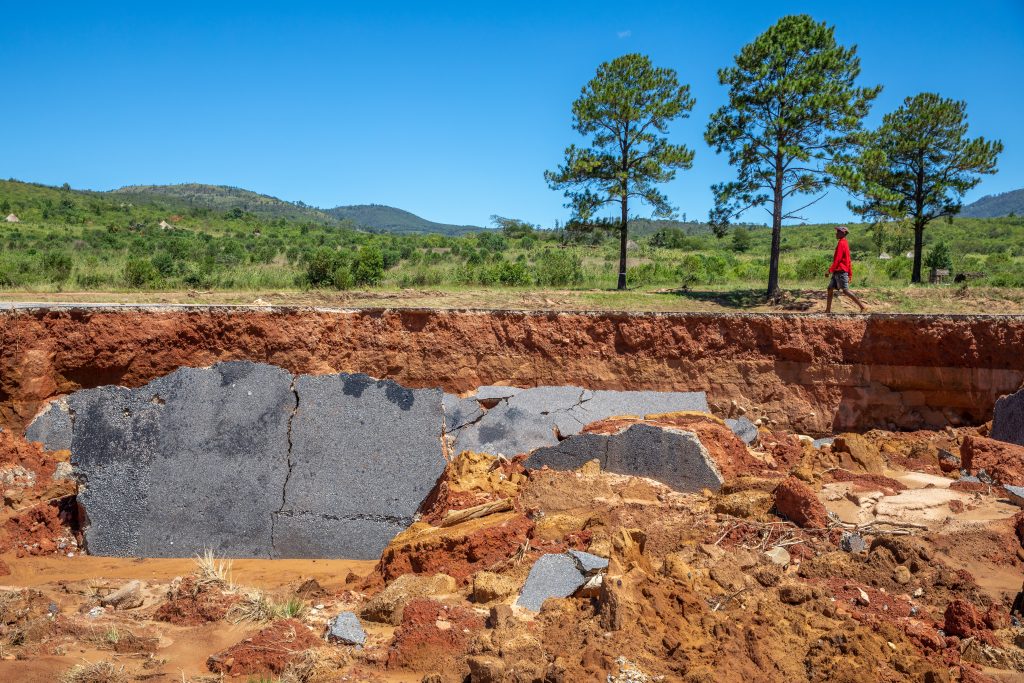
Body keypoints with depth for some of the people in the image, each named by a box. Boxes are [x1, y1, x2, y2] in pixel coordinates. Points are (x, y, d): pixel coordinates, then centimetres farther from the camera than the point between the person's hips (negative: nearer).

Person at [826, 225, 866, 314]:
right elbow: (848, 260, 19)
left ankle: (862, 307, -8)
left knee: (845, 291, -10)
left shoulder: (841, 243, -13)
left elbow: (837, 259, -20)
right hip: (838, 272, 10)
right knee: (830, 289, 9)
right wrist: (850, 274, 21)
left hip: (840, 271, -10)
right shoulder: (845, 243, 17)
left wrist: (830, 270, -18)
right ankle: (828, 310, 11)